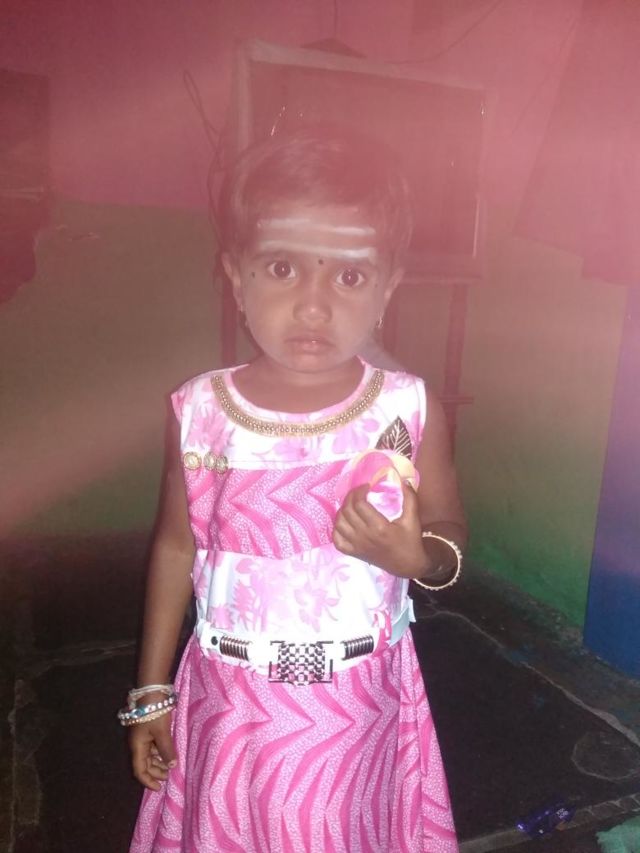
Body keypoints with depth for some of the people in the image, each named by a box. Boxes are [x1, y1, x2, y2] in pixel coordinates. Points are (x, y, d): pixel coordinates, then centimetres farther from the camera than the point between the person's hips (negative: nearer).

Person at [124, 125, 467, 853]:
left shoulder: (411, 412, -14)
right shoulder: (198, 413, -12)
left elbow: (450, 540, -1)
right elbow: (176, 546, 0)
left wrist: (414, 557, -25)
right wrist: (152, 691, 6)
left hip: (360, 708, 0)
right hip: (231, 704, 1)